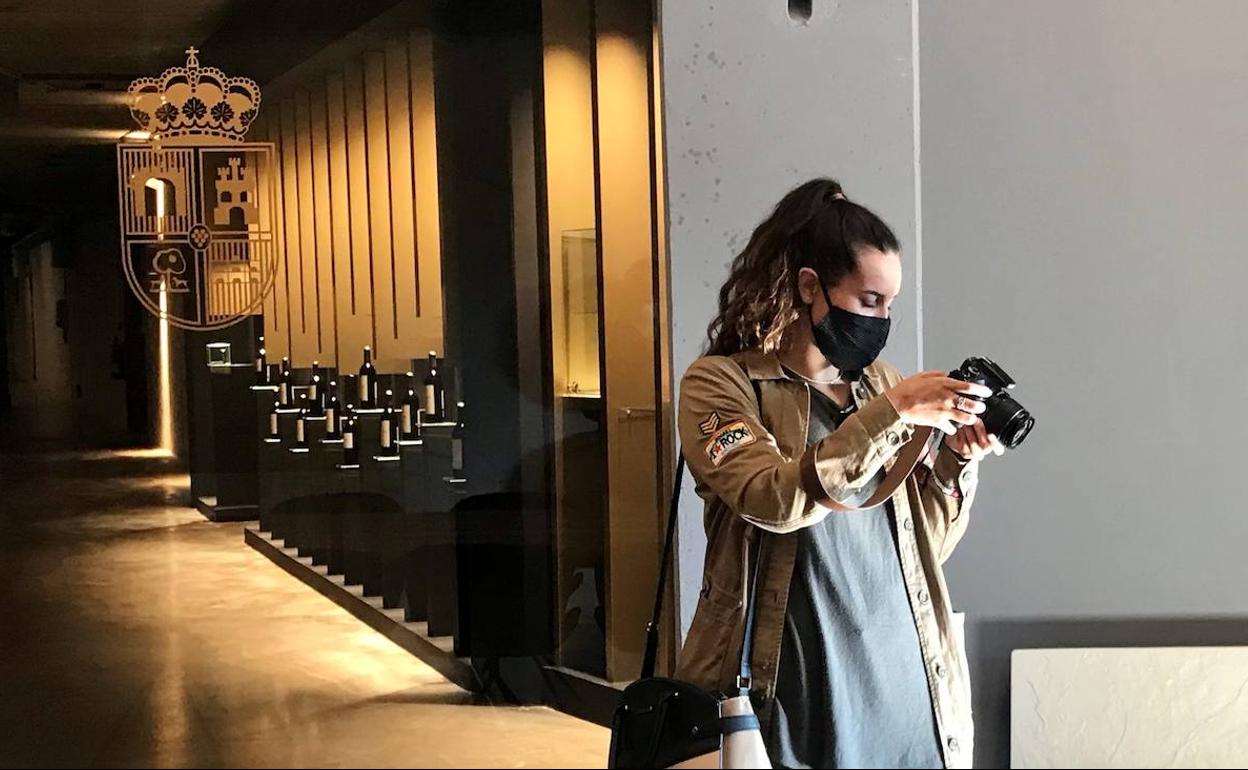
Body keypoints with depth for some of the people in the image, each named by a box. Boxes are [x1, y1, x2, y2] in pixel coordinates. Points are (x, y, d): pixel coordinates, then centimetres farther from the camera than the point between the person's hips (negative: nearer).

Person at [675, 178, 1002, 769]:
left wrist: (957, 462, -4)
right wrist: (892, 413, -21)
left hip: (906, 684, 5)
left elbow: (926, 544, 13)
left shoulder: (879, 381, 10)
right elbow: (778, 499, -22)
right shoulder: (720, 384, -5)